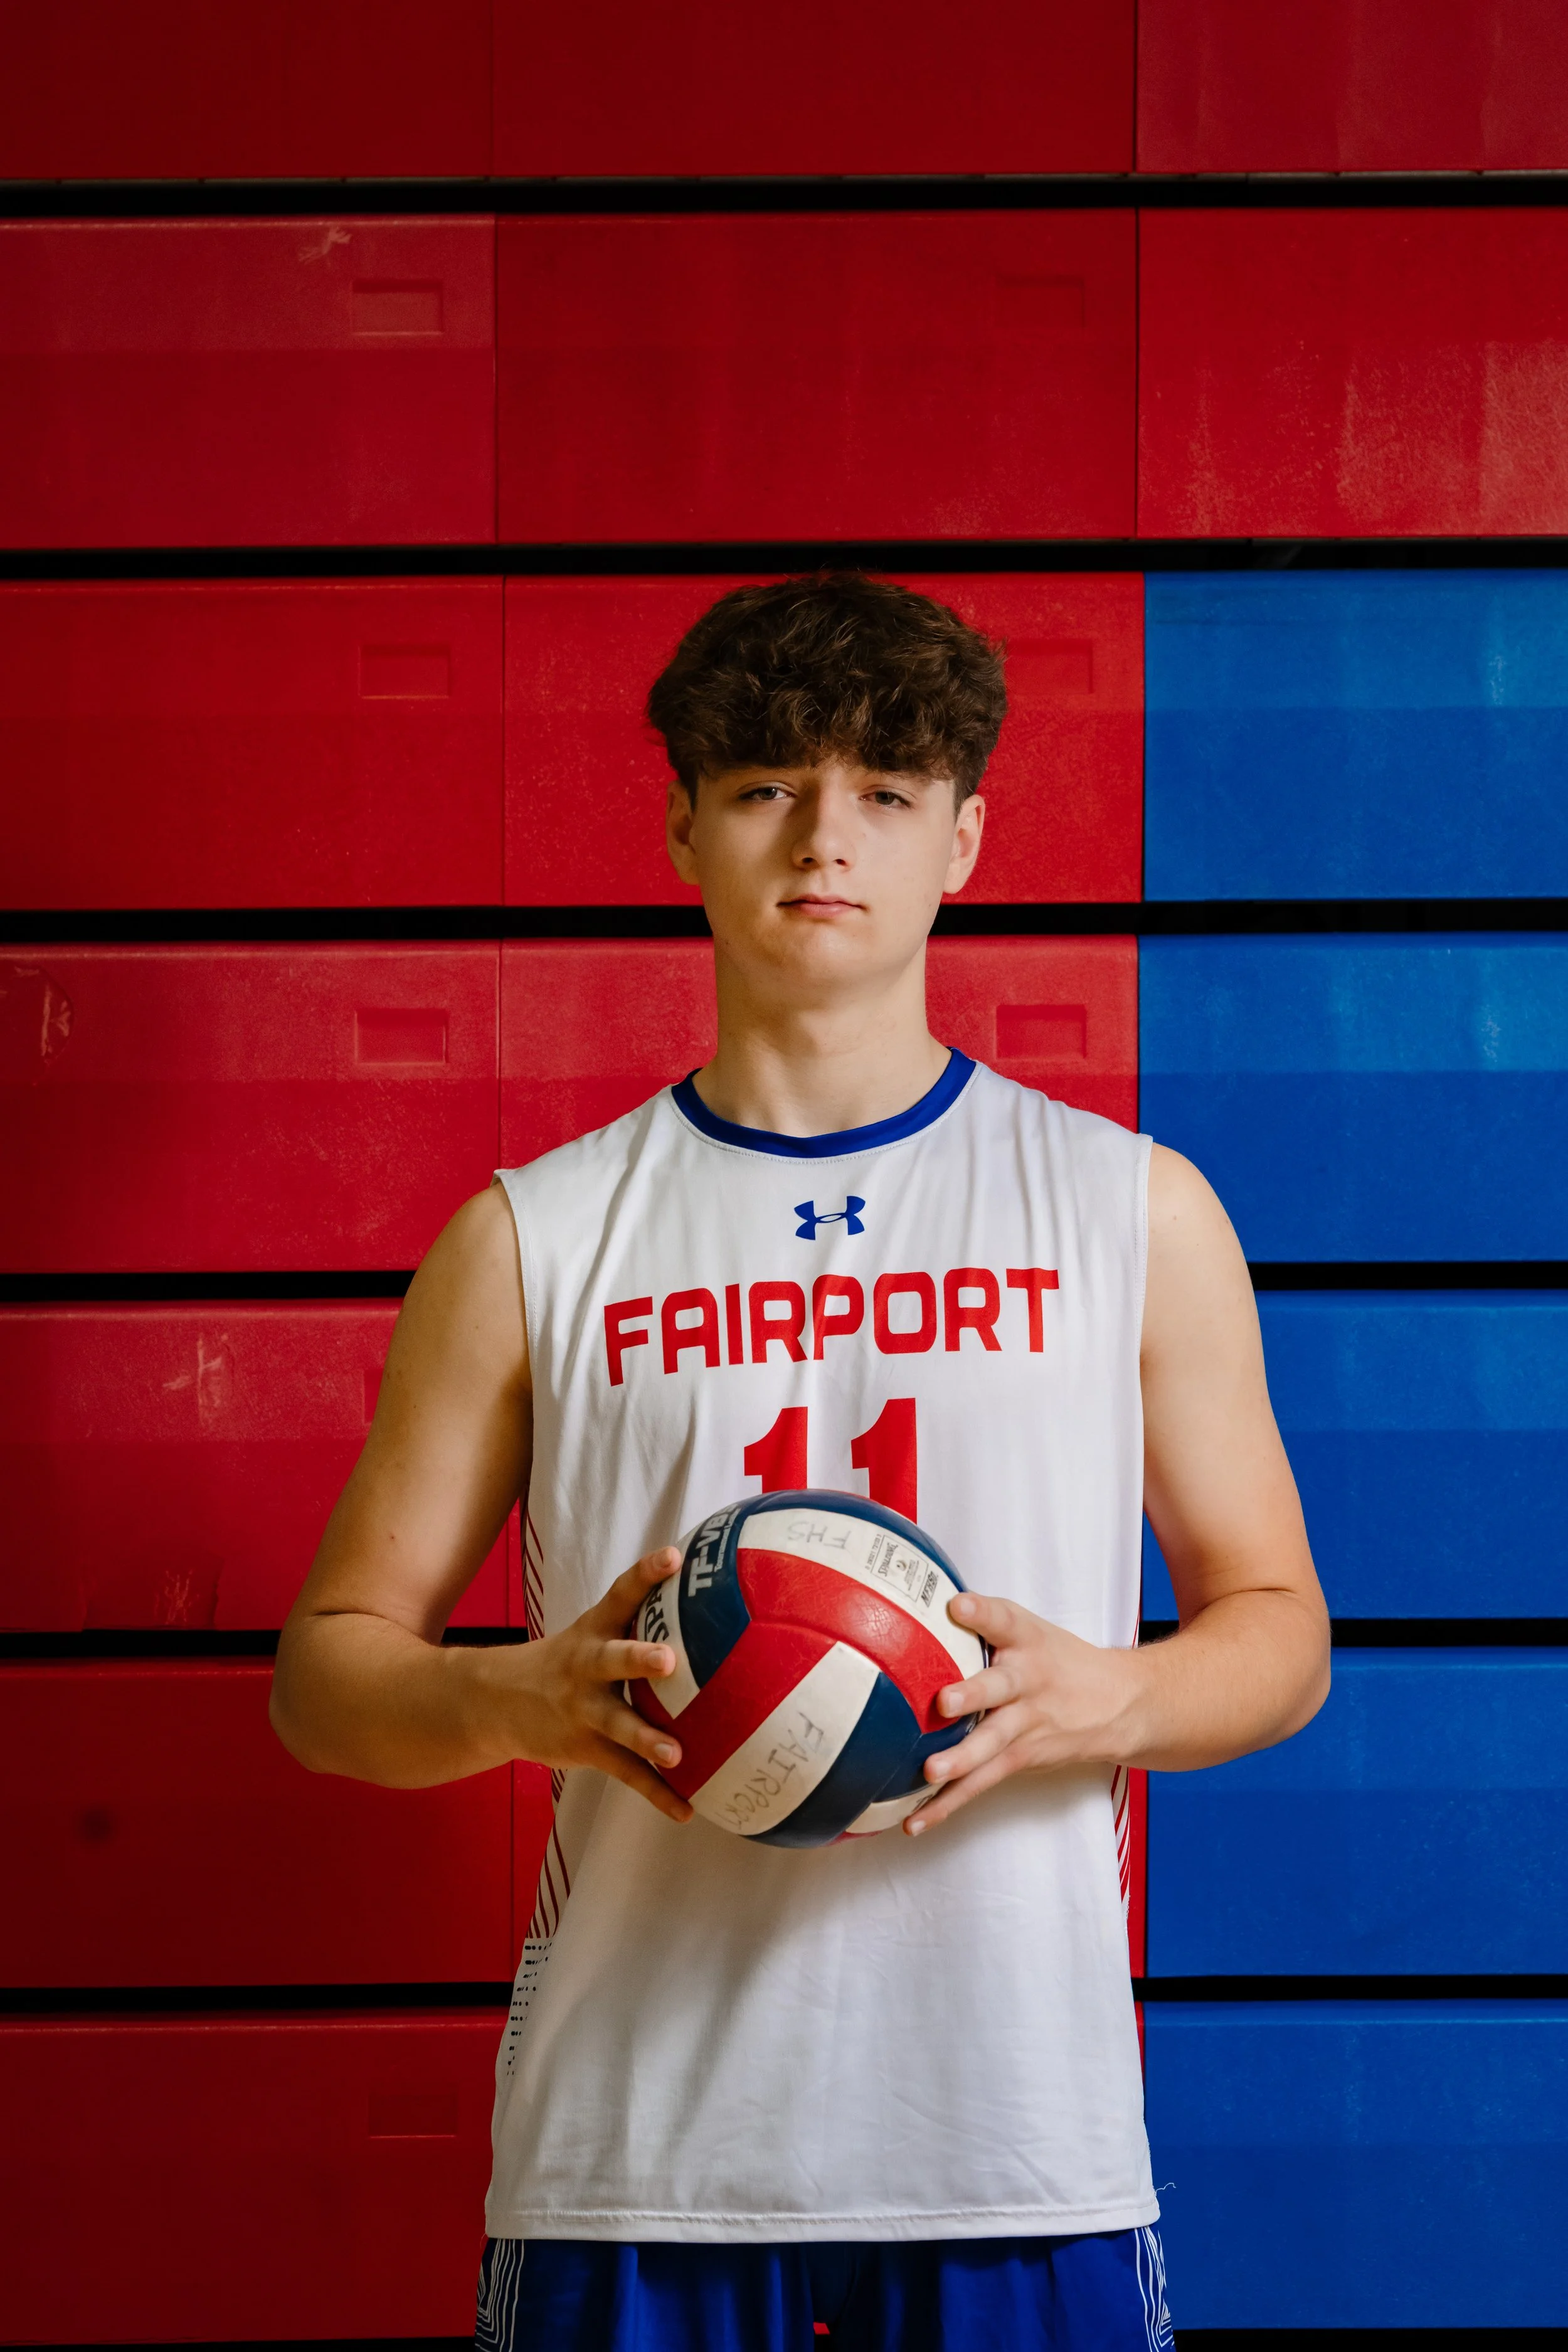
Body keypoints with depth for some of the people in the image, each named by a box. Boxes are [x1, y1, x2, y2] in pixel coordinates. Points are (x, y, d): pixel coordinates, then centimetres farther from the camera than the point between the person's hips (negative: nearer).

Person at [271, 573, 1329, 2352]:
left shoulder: (1136, 1214, 7)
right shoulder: (532, 1242, 6)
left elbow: (1277, 1633, 11)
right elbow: (327, 1668, 8)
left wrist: (1099, 1699, -10)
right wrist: (522, 1700, -13)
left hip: (1019, 2134, 0)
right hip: (633, 2139, 0)